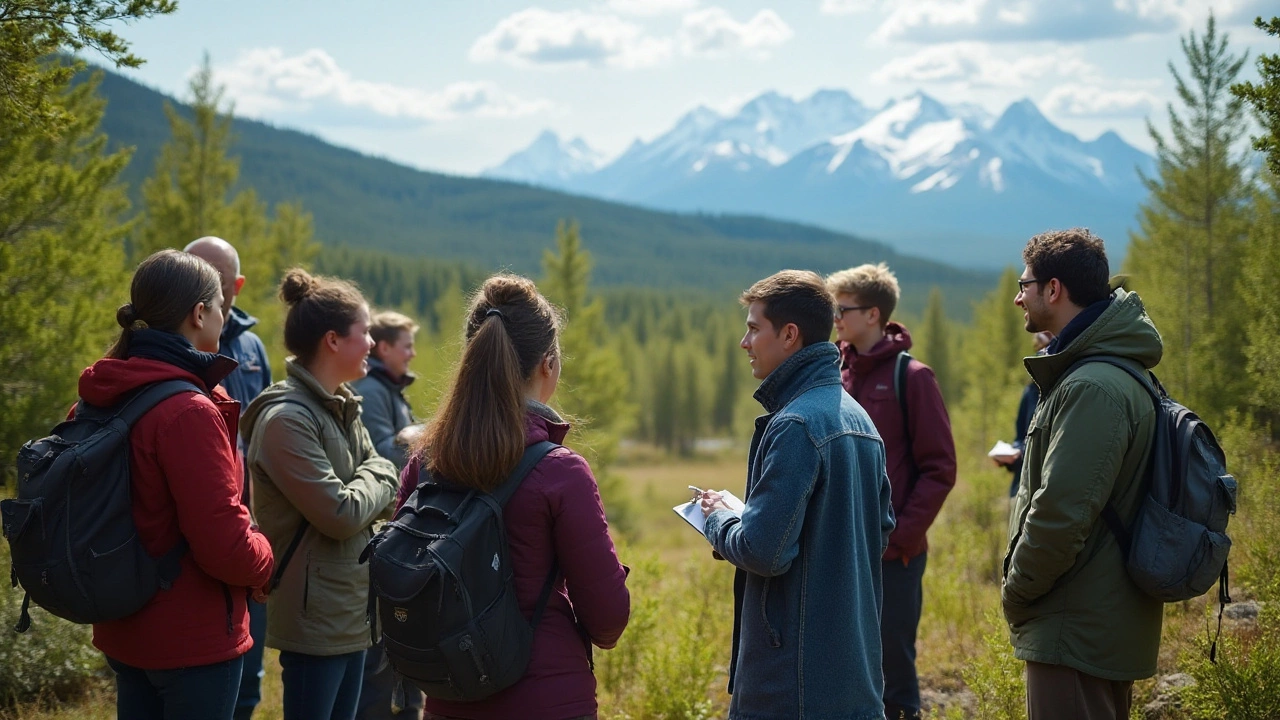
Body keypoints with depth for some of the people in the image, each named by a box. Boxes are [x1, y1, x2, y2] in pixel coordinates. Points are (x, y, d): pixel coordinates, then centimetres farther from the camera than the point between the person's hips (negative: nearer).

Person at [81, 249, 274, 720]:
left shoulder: (103, 398, 3)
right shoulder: (189, 412, -22)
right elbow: (225, 544, -24)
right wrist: (264, 561, -3)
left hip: (125, 631, 8)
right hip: (192, 639, -8)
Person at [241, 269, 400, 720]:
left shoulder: (340, 408, 11)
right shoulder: (286, 418, -18)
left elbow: (384, 487, 12)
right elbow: (340, 514, -22)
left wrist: (375, 484, -8)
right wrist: (375, 481, -5)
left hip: (352, 611, 9)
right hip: (315, 618, -9)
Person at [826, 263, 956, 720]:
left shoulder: (911, 377, -7)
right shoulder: (835, 374, 7)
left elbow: (939, 469, -9)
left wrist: (902, 533, -14)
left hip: (894, 555, -5)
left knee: (893, 664, 2)